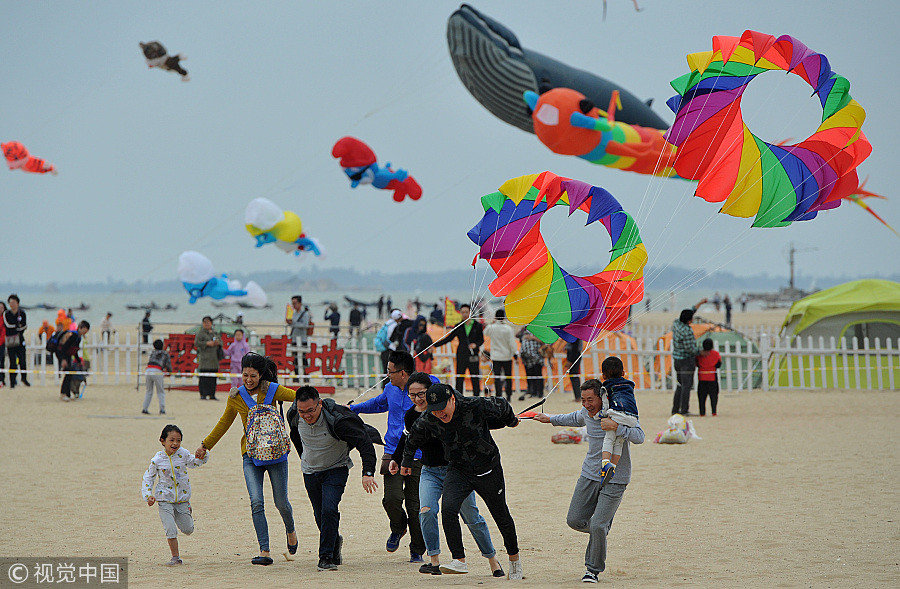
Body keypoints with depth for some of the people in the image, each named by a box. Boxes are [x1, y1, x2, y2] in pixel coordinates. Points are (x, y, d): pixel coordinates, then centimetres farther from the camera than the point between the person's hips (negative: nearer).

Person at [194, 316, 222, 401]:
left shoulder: (214, 333, 18)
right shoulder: (201, 333, -1)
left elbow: (220, 341, 23)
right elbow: (196, 343, -9)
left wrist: (218, 343, 0)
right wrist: (207, 343, -16)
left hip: (214, 358, 6)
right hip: (204, 357, -6)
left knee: (213, 377, 6)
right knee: (204, 377, -9)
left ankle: (212, 395, 10)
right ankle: (203, 395, -7)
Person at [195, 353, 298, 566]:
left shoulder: (272, 390, -6)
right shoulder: (236, 397, 3)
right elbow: (224, 423, 18)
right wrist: (205, 445, 23)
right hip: (251, 454, 2)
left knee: (281, 502, 3)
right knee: (256, 502, -13)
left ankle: (290, 530, 38)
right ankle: (265, 552, -13)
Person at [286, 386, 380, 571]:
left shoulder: (336, 420, -31)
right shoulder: (294, 415, -16)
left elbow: (365, 443, -29)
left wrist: (368, 473, -40)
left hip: (336, 470, -4)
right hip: (310, 471, 4)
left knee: (329, 510, -22)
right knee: (320, 516, 10)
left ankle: (326, 556, -12)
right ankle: (335, 542, 39)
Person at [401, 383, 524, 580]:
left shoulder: (475, 406, -24)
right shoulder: (429, 422, -15)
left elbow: (501, 405, -3)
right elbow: (413, 438, 8)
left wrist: (512, 422, 18)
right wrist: (407, 461, 23)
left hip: (489, 469, -1)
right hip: (458, 471, 1)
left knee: (501, 517, 12)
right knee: (448, 508, -25)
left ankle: (514, 558, 35)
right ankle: (459, 560, -21)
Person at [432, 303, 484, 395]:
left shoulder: (477, 326, 3)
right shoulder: (458, 326, 7)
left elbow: (481, 340, 7)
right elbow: (448, 338, 8)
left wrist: (475, 345, -15)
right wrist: (435, 345, 0)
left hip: (473, 356, -2)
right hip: (461, 356, 2)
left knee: (475, 379, 0)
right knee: (459, 379, 1)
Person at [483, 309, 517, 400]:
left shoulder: (491, 327, -7)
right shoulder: (508, 328, -11)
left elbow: (485, 332, 17)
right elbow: (512, 343, -9)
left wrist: (492, 323, 18)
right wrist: (515, 353, -1)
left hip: (495, 357, 0)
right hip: (507, 356, 0)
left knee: (497, 377, 2)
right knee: (508, 377, 11)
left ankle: (499, 395, -5)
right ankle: (509, 395, 15)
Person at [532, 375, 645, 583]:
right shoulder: (586, 412, 3)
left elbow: (639, 437, -28)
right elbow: (576, 419, 29)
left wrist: (615, 427, -39)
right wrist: (550, 419, 37)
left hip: (615, 479, -6)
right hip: (590, 474, 6)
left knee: (598, 526, -14)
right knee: (574, 520, 4)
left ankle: (593, 569, 5)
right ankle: (603, 528, 35)